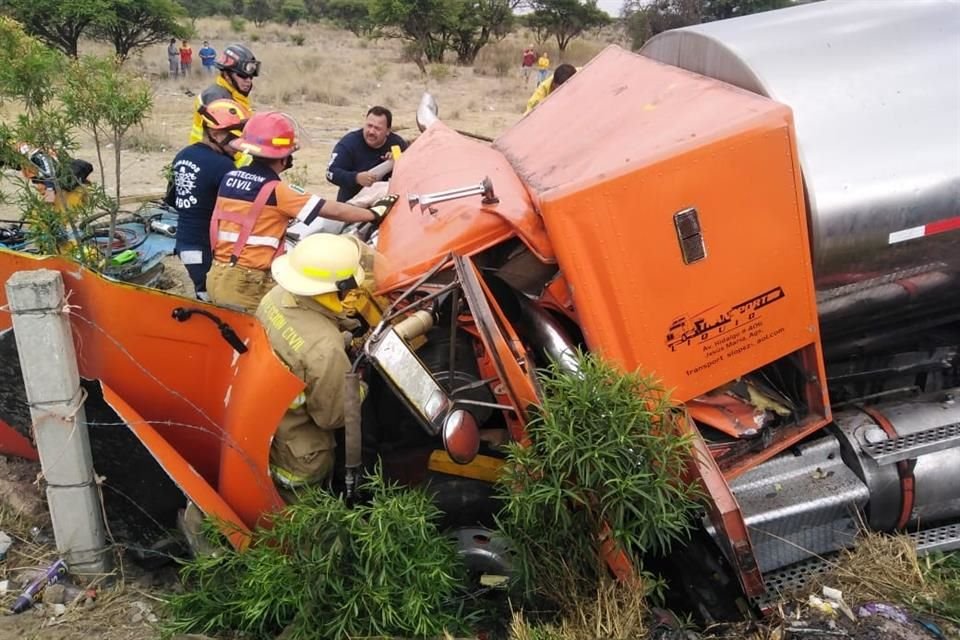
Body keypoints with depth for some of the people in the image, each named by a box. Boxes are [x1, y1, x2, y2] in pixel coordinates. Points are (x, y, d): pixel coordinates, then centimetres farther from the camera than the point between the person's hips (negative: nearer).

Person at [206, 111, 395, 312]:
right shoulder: (276, 191, -15)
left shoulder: (230, 178, 5)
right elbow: (334, 211, -11)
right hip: (246, 284, -8)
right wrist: (375, 213, 0)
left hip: (217, 275, 8)